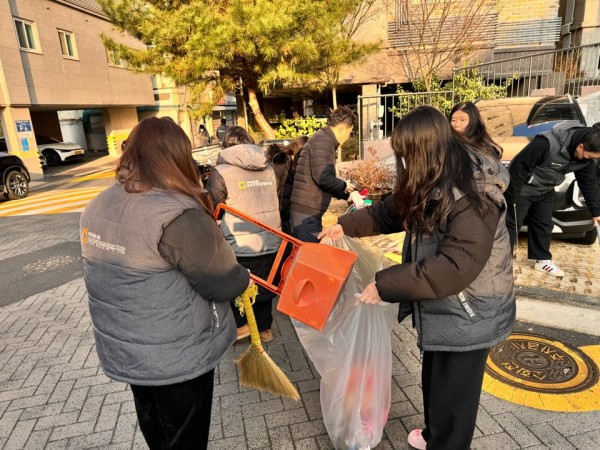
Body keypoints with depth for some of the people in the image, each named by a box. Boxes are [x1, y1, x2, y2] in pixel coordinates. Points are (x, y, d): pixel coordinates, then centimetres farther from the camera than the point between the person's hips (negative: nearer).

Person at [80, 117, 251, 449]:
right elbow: (225, 283, -21)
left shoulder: (98, 207, -2)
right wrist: (243, 278, 1)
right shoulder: (178, 215, -28)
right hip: (176, 356, -7)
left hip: (121, 350, 7)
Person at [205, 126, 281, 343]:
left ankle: (241, 325, 26)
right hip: (271, 242, 5)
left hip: (241, 245, -5)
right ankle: (265, 327, 32)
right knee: (263, 285, 20)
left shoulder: (221, 172, -10)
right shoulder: (269, 169, 4)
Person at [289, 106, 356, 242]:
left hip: (307, 210, 10)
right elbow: (322, 177, -24)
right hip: (306, 212, -10)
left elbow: (326, 181, 26)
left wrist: (347, 195, 24)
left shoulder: (324, 140, 19)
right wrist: (344, 185, -7)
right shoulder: (323, 141, -12)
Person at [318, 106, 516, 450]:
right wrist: (347, 225, 10)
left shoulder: (473, 196, -29)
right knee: (435, 381, 27)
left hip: (468, 316, -9)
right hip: (440, 309, 9)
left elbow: (454, 267, -34)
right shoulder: (434, 185, 0)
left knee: (452, 394, 11)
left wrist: (385, 285, -31)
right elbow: (393, 211, 14)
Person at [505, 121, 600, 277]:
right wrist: (512, 196, -24)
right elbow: (519, 166, -30)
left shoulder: (585, 157, -9)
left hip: (545, 192, 7)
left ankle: (543, 260, 28)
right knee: (511, 225, -1)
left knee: (544, 225, 14)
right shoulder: (547, 143, -35)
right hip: (522, 190, -7)